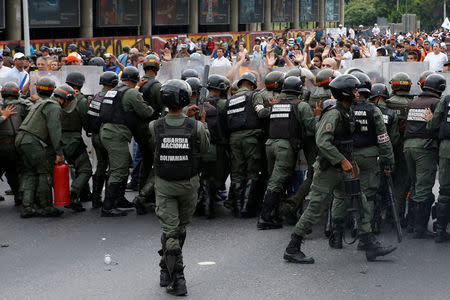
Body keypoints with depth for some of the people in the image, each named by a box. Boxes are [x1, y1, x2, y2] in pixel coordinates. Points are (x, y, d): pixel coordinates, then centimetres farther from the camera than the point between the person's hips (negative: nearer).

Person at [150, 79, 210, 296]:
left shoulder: (154, 127, -12)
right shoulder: (196, 127, -15)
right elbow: (204, 148, 3)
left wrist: (184, 117, 11)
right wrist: (202, 122, 15)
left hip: (164, 185, 0)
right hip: (189, 184, 0)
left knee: (169, 231, 2)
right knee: (181, 228, 19)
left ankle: (176, 279, -5)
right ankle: (168, 270, 32)